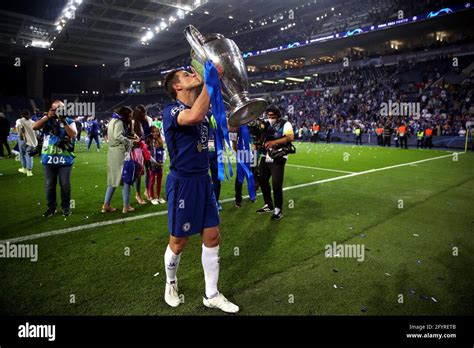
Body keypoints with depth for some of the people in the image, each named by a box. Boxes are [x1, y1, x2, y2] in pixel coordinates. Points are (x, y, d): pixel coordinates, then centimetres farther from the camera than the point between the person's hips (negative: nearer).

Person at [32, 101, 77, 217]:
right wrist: (47, 117, -15)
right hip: (48, 158, 2)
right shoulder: (47, 119, 6)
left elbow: (73, 135, -13)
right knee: (49, 185, 9)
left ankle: (66, 207, 19)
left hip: (64, 159, -2)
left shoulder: (69, 121, 2)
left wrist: (63, 121, -18)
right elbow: (34, 127, -8)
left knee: (65, 185, 5)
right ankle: (51, 208, 23)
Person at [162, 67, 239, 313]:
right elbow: (194, 117, -34)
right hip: (182, 182, -6)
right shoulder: (171, 110, -13)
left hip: (204, 180, 7)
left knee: (212, 237, 8)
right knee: (179, 241, 8)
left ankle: (211, 295, 24)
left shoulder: (204, 110, 10)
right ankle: (171, 283, 38)